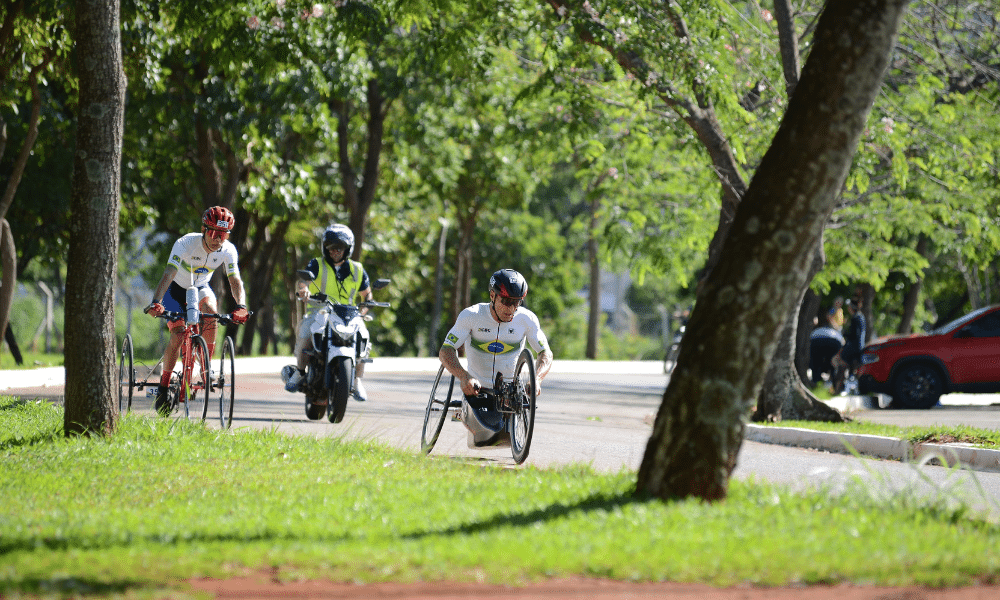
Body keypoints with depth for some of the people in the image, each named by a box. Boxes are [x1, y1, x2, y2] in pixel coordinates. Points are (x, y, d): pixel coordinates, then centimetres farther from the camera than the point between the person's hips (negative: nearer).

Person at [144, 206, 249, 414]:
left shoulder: (228, 250, -21)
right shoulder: (185, 244, -32)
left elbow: (235, 280, -26)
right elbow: (168, 274, -40)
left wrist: (241, 306, -45)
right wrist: (156, 302, -55)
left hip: (200, 288, 3)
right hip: (176, 288, -3)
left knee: (211, 311, -30)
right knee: (178, 335, -18)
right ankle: (164, 386, -3)